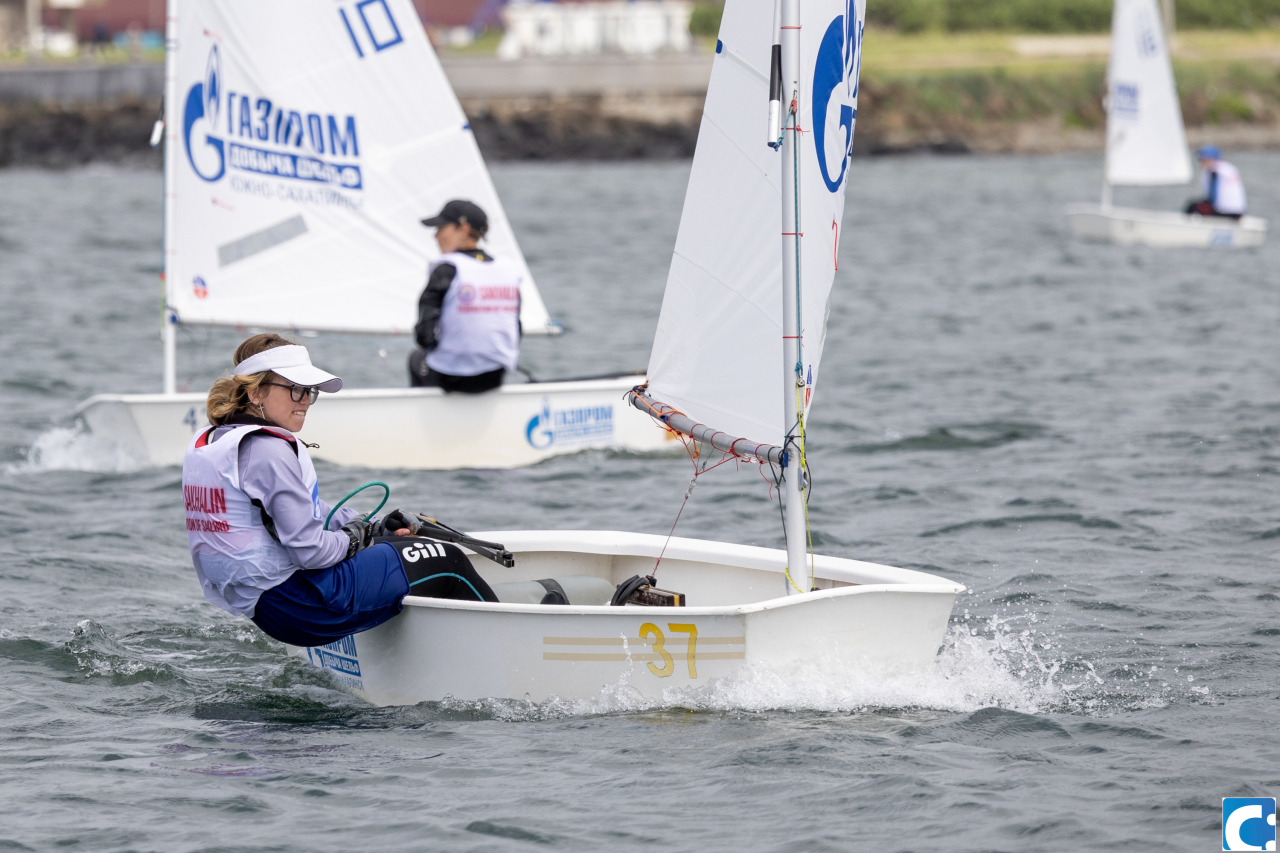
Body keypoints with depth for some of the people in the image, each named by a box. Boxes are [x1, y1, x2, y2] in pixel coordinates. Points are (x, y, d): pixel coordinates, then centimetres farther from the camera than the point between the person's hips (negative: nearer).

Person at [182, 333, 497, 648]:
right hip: (297, 606, -11)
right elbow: (310, 549, -22)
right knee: (447, 563, 1)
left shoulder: (207, 443, 13)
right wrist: (352, 539, -1)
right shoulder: (267, 450, -19)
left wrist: (371, 527, 12)